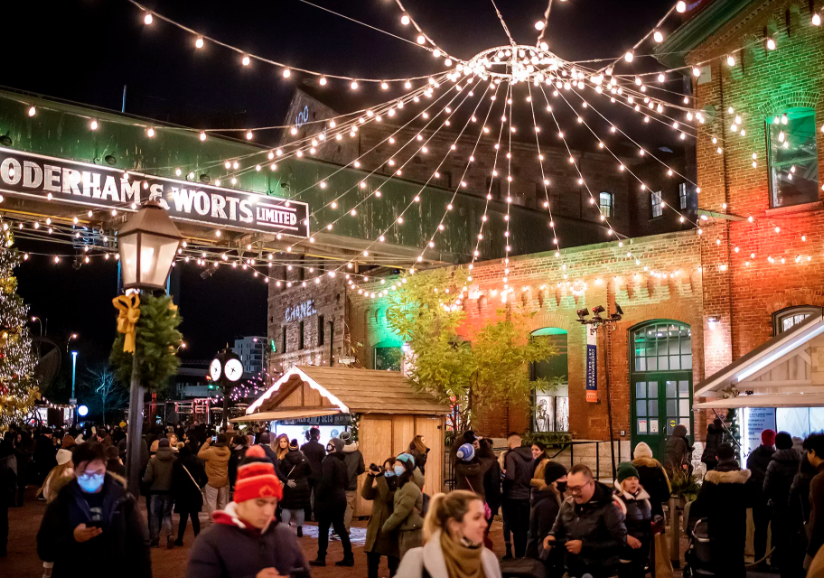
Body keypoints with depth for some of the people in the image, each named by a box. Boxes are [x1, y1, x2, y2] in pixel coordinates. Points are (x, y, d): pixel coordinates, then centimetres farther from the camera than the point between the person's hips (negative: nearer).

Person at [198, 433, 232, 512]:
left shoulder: (210, 451, -22)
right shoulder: (228, 451, -8)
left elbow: (199, 454, -8)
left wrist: (207, 443, -5)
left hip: (212, 481, -5)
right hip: (224, 481, 5)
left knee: (212, 503, 4)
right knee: (222, 503, 18)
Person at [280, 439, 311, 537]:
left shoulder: (284, 460, -9)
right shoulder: (303, 458, -3)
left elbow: (281, 474, -10)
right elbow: (309, 471, 5)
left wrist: (286, 481, 6)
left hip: (289, 487, -2)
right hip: (302, 486, 2)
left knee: (286, 507, 7)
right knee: (300, 508, 10)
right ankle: (299, 528, 10)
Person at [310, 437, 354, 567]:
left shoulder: (329, 460, -15)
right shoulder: (341, 461, 11)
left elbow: (325, 481, -23)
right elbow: (346, 481, 16)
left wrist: (318, 496, -13)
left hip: (329, 499, -8)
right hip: (340, 498, 8)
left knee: (323, 529, 2)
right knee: (340, 528, 12)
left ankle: (321, 558, 9)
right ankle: (348, 557, 13)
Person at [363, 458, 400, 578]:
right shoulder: (381, 484, 12)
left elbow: (388, 497, -25)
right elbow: (366, 495, -4)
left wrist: (380, 476, -24)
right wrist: (370, 476, -14)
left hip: (392, 530, -6)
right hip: (375, 529, 6)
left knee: (394, 564, 5)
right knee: (371, 563, 7)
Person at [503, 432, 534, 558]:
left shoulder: (511, 455, -14)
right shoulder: (530, 456, 5)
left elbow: (510, 476, -23)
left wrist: (504, 472, -5)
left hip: (514, 497, -6)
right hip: (527, 497, 6)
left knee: (517, 530, 1)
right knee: (525, 529, 15)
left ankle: (519, 556, 5)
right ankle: (524, 555, 23)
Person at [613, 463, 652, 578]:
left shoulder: (643, 498, 10)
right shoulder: (617, 500, -15)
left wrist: (653, 527, 7)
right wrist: (627, 538, -28)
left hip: (642, 552, 8)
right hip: (625, 553, -8)